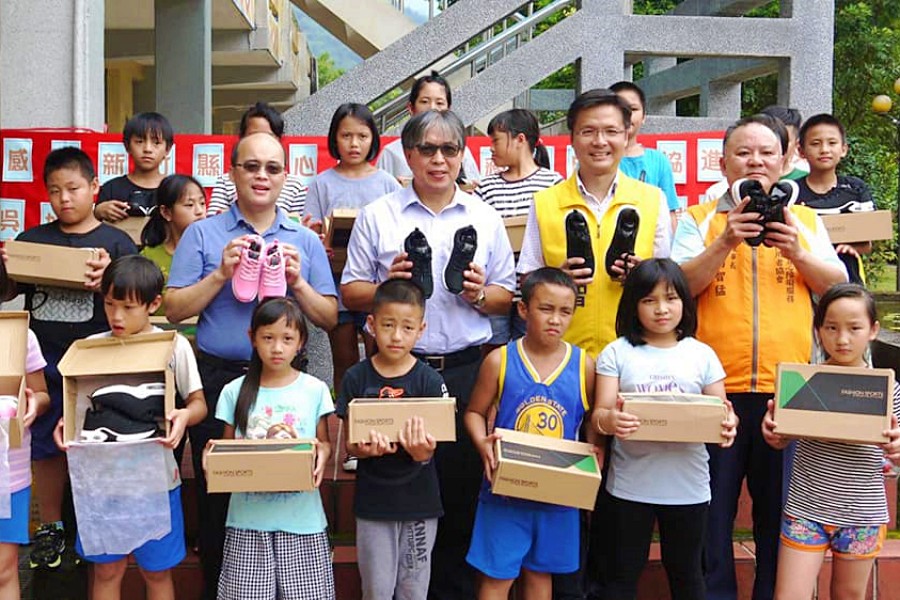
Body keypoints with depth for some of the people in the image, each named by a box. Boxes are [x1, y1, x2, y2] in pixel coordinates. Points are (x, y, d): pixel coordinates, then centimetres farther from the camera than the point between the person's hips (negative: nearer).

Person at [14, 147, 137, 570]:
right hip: (44, 360, 3)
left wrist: (106, 279, -25)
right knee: (45, 445, 12)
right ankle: (50, 527, 29)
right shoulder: (32, 240, 8)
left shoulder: (116, 242, -1)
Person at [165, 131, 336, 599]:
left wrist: (298, 283, -11)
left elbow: (329, 319, 5)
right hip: (217, 379, -1)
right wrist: (221, 274, -12)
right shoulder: (202, 234, 5)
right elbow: (174, 309, -1)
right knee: (216, 495, 7)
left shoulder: (305, 241, 9)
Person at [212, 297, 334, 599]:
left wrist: (321, 457, -15)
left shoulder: (315, 390, 0)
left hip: (302, 517, 0)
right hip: (249, 517, 1)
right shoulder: (235, 391, 2)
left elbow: (323, 442, 8)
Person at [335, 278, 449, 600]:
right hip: (373, 501, 0)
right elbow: (349, 443, -4)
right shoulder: (357, 377, -4)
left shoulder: (429, 380, -6)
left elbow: (429, 448, -8)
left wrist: (422, 453, -31)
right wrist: (367, 449, -26)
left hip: (418, 501, 0)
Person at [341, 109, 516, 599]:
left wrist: (480, 294, -8)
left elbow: (507, 297, 12)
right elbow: (351, 293, 6)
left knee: (461, 489, 6)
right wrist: (387, 287, -13)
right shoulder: (377, 216, 5)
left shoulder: (485, 218, 10)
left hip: (465, 370, 1)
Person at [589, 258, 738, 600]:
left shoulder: (702, 354, 4)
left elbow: (719, 412, 3)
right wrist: (608, 421, -31)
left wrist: (727, 425, -21)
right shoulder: (617, 353, 0)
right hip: (627, 485, -1)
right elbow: (599, 414, -6)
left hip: (688, 485, 1)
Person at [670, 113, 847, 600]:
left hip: (788, 390, 2)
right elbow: (680, 286, -6)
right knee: (711, 510, 6)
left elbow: (838, 285, 6)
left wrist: (796, 253, -12)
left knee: (782, 510, 12)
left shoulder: (806, 221, 14)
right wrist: (726, 242, -19)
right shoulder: (698, 219, 6)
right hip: (716, 386, -2)